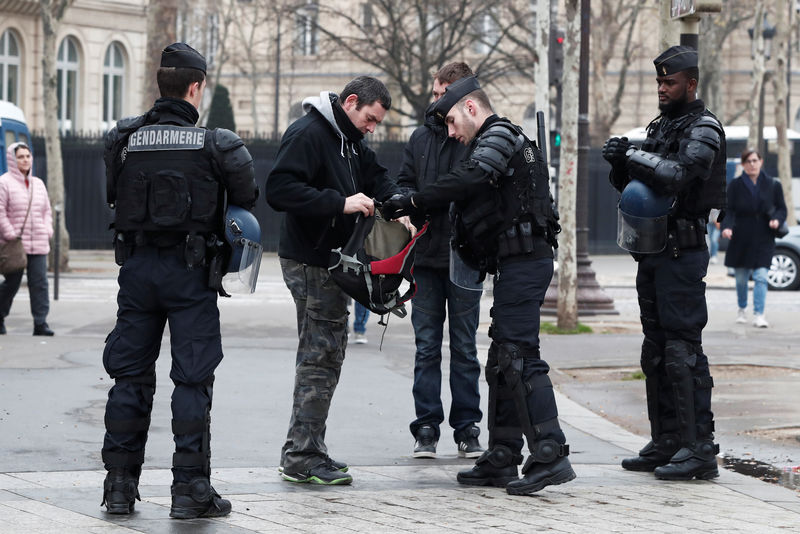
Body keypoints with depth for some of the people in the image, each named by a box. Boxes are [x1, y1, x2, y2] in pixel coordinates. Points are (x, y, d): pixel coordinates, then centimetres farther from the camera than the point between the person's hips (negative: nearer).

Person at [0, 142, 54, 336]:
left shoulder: (38, 184, 16)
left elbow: (47, 210, 23)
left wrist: (47, 230, 7)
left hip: (38, 245, 5)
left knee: (40, 283, -4)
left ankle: (40, 323, -3)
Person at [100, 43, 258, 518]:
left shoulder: (123, 139, 1)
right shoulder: (215, 144, -8)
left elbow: (113, 194, 6)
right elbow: (247, 196, -2)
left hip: (136, 265, 3)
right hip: (190, 269, -3)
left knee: (131, 375, 10)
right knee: (193, 377, 1)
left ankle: (120, 483, 12)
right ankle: (190, 486, 0)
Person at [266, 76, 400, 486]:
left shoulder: (350, 141, 15)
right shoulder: (308, 133, -15)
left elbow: (376, 176, 22)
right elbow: (279, 190, -24)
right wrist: (340, 203, -27)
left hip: (332, 260, 10)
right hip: (309, 262, -10)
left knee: (327, 355, 12)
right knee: (320, 357, -8)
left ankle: (303, 452, 17)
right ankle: (302, 457, -4)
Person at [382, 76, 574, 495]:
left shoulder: (499, 136, -6)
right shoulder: (500, 142, 26)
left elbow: (468, 180, -24)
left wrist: (410, 203, -24)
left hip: (523, 262, -11)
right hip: (517, 263, 11)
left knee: (519, 357, -15)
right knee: (502, 362, 12)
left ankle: (551, 456, -20)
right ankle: (501, 459, 16)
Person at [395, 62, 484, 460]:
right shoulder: (421, 138, 8)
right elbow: (404, 183, 14)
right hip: (426, 257, 3)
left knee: (465, 347, 5)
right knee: (427, 346, 5)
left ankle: (467, 427, 12)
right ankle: (427, 428, 10)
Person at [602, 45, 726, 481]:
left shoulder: (703, 128, -7)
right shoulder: (661, 126, 18)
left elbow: (678, 172, -23)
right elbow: (630, 185, 19)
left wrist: (630, 156, -17)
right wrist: (622, 165, -2)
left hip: (682, 252, -9)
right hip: (652, 251, 9)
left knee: (683, 350, -12)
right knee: (656, 351, 11)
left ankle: (699, 448, -13)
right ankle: (666, 442, 16)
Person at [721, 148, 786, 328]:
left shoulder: (773, 185, 2)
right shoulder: (735, 185, -1)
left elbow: (782, 208, 8)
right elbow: (728, 210, -3)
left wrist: (777, 219, -13)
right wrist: (727, 227, -21)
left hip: (763, 239, 0)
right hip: (741, 239, 1)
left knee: (761, 277, -12)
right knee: (741, 278, 11)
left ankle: (759, 315, -13)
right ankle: (742, 310, 34)